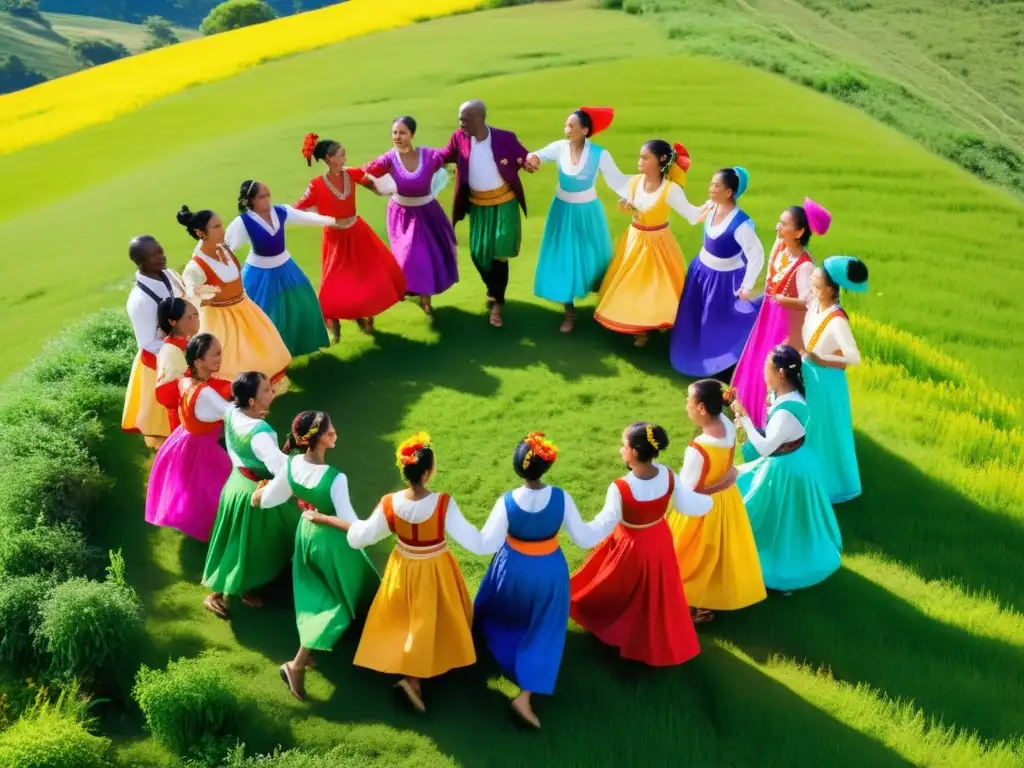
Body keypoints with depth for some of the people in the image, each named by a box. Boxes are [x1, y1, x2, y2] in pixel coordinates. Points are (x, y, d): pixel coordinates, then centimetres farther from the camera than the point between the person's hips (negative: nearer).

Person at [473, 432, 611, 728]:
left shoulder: (507, 501, -26)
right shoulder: (562, 498, -23)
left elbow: (488, 543, -18)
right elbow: (584, 538, -14)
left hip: (513, 568, 0)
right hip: (549, 571, 0)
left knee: (498, 612, 32)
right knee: (543, 632, 15)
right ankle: (526, 695, 7)